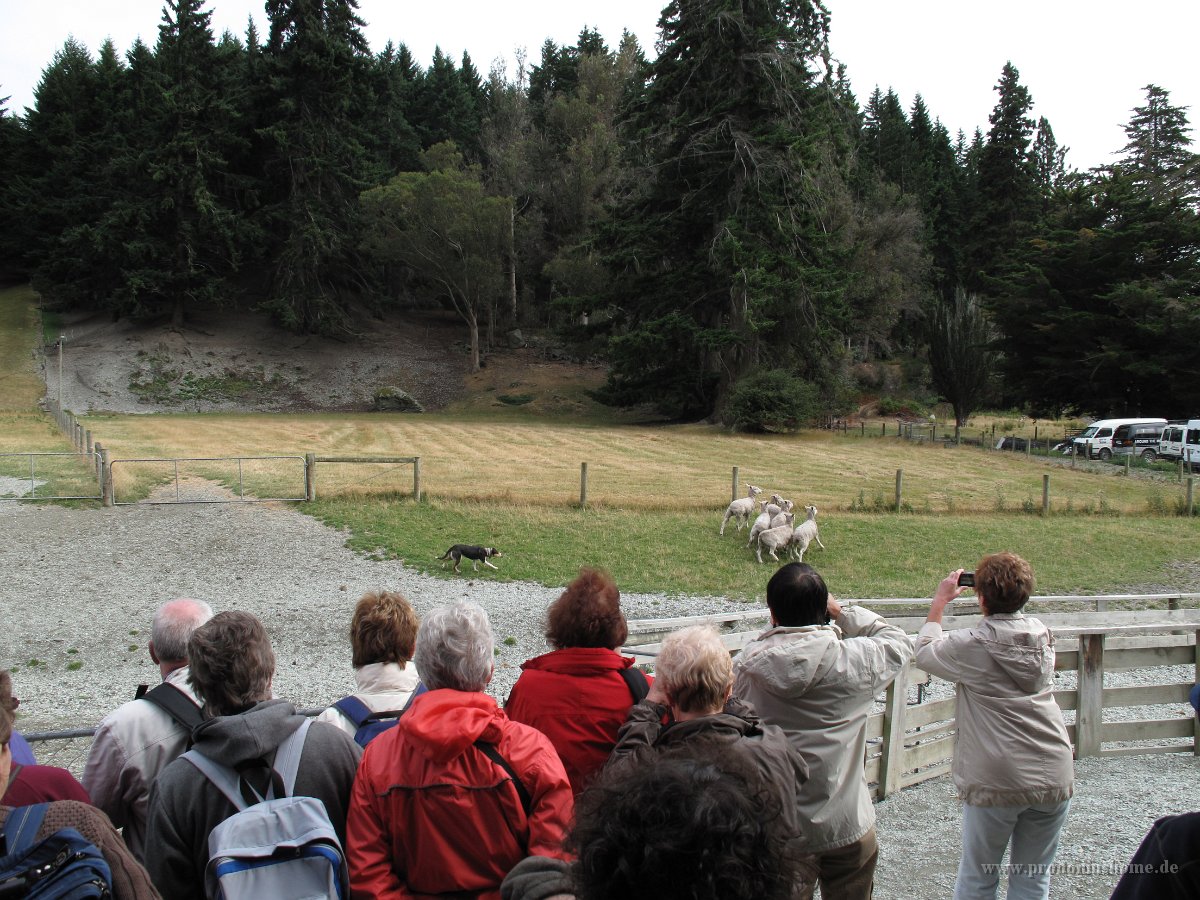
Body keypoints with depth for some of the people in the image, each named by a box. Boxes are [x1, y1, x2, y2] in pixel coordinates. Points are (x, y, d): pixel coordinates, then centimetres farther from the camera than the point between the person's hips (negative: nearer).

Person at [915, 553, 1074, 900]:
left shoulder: (973, 645, -14)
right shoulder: (1043, 635, 1)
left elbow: (924, 652, 4)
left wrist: (940, 601, 12)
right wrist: (1008, 596, 20)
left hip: (996, 782, -4)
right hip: (1054, 778, 4)